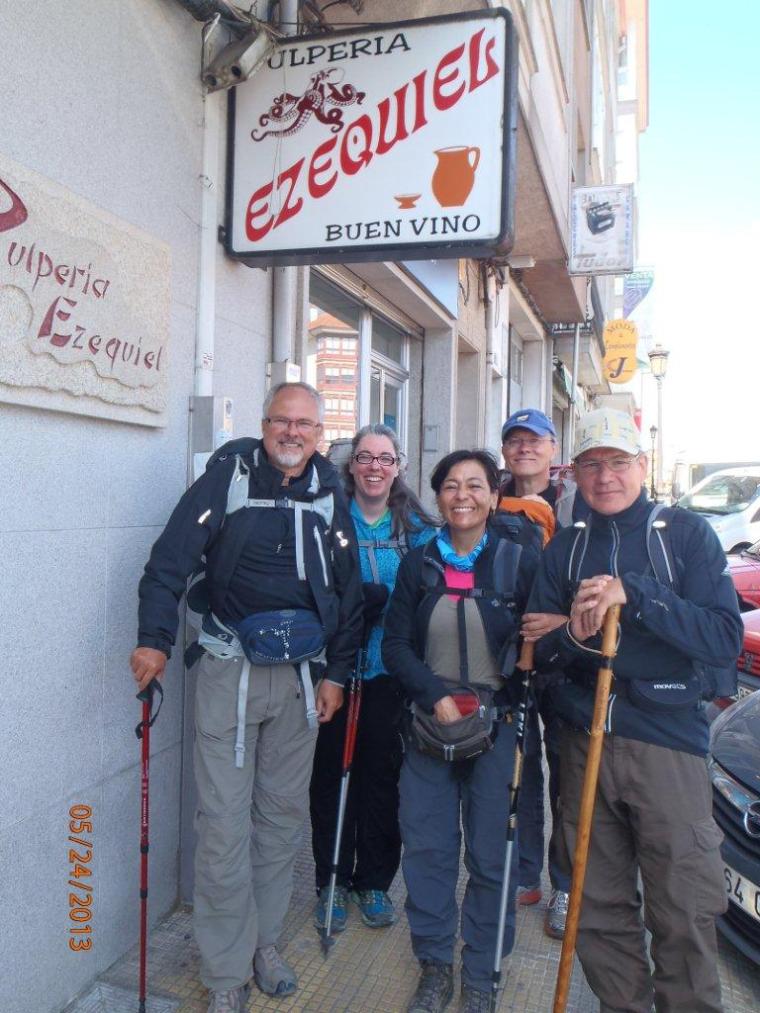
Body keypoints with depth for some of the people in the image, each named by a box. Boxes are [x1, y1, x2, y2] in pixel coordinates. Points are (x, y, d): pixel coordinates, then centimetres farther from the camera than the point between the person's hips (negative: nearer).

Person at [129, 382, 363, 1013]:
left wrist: (338, 673, 7)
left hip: (300, 673, 4)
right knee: (224, 821, 0)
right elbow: (171, 559, -10)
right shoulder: (228, 475, -5)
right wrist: (154, 640, -19)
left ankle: (265, 940, 34)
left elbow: (349, 592, 9)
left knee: (284, 813, 14)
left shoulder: (330, 495, 5)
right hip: (230, 671, -3)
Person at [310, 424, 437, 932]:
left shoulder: (418, 528, 3)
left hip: (389, 670, 1)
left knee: (382, 774, 10)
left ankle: (374, 881, 29)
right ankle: (332, 882, 26)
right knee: (332, 771, 8)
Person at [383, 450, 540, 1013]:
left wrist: (507, 709, -10)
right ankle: (435, 966, 30)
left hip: (497, 725, -2)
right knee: (427, 848, 8)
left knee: (490, 856, 7)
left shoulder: (521, 562, -4)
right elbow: (395, 644, 0)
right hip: (429, 724, 2)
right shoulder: (418, 564, 2)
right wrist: (437, 698, -12)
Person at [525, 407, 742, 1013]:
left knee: (683, 913, 2)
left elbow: (725, 639, -10)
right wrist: (571, 635, -15)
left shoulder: (687, 533, 0)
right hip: (585, 744, 3)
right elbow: (536, 650, 7)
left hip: (669, 742, -3)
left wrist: (633, 594, -21)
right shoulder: (564, 549, 10)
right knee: (599, 909, 12)